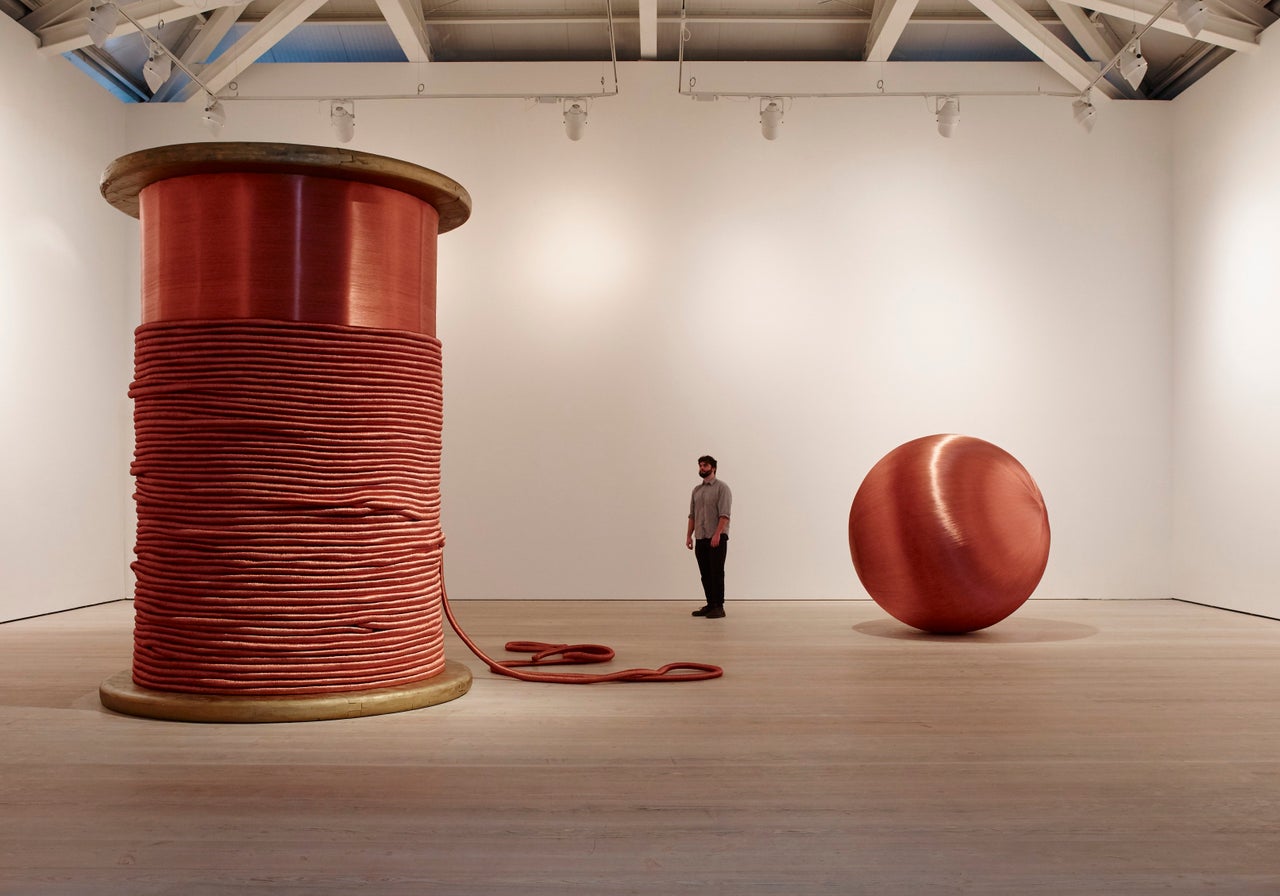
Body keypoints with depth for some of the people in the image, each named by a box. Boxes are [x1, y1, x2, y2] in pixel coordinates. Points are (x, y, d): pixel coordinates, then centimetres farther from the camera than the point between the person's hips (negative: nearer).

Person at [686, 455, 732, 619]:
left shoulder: (721, 487, -8)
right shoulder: (696, 490, 14)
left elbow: (724, 514, -16)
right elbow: (692, 515, 16)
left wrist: (717, 534, -23)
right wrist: (689, 535, 9)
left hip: (717, 538, -7)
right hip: (700, 538, 7)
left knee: (716, 573, -6)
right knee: (705, 574, 9)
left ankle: (719, 607, -3)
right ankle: (710, 605, 16)